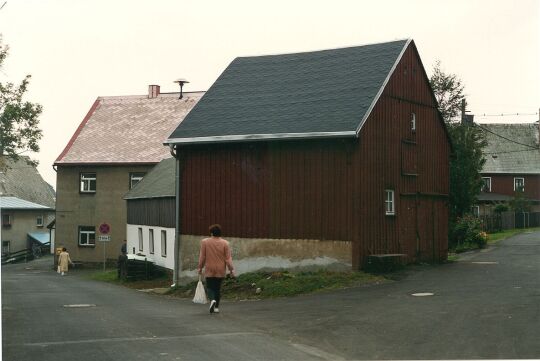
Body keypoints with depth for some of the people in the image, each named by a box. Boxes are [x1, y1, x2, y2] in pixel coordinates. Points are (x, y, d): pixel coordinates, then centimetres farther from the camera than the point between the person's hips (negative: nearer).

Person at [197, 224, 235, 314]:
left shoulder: (205, 242, -6)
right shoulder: (225, 243, -5)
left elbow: (202, 256, -2)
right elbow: (228, 258, -5)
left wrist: (200, 267, 9)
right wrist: (231, 270, 1)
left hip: (209, 270, -1)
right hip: (221, 270, 1)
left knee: (210, 287, 6)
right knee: (218, 288, 13)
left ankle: (212, 300, -21)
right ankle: (216, 307, 15)